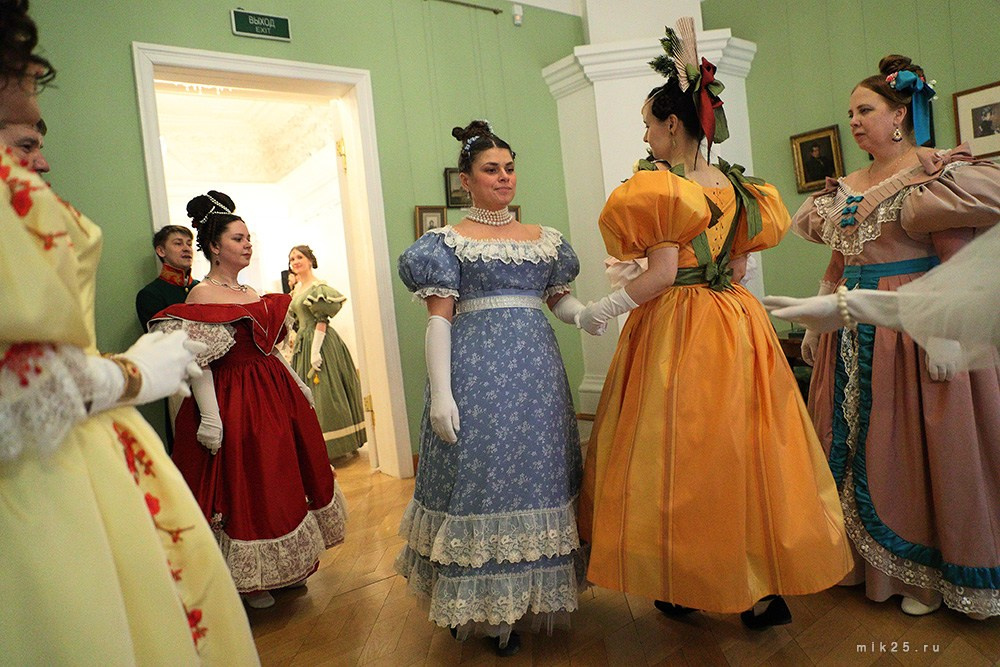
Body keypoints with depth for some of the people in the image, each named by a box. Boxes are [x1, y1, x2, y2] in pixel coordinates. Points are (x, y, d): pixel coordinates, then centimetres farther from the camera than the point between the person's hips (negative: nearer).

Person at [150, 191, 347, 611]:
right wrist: (209, 417, -25)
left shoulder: (251, 292, 11)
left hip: (275, 394, 9)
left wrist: (298, 384, 19)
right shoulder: (202, 296, -14)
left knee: (283, 479, 17)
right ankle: (247, 580, 23)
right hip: (234, 404, -9)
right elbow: (198, 364, -20)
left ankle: (283, 568, 35)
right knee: (243, 485, 3)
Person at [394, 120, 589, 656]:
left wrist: (583, 313, -7)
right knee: (480, 476, -2)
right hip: (474, 367, -4)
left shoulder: (545, 239, 15)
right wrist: (440, 391, -13)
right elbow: (438, 318, -5)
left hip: (536, 367, 5)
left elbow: (560, 299, 17)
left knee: (534, 474, 7)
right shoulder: (449, 242, 2)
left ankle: (520, 603, 25)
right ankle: (476, 607, 16)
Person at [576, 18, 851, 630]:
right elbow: (735, 260, 16)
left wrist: (603, 310, -7)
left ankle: (687, 586, 18)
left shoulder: (663, 186, -11)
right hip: (736, 321, 8)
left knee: (681, 449, 4)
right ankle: (766, 587, 22)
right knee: (739, 444, 12)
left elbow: (663, 274, -17)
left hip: (678, 327, -7)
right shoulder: (735, 184, 11)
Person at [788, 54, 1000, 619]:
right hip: (851, 334, 7)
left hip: (911, 328, -6)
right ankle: (868, 558, 29)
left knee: (913, 447, 2)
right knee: (852, 442, 12)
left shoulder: (939, 172, -6)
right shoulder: (848, 186, 13)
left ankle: (928, 573, 21)